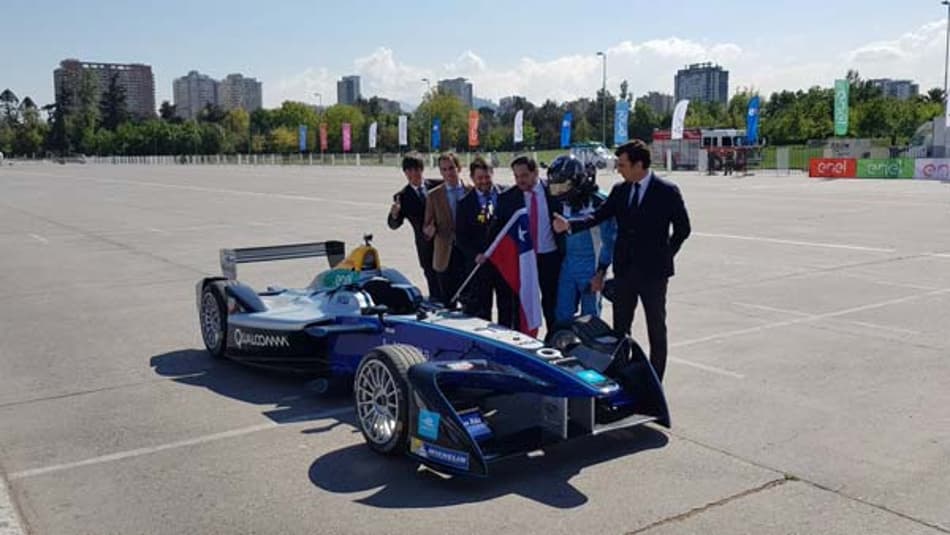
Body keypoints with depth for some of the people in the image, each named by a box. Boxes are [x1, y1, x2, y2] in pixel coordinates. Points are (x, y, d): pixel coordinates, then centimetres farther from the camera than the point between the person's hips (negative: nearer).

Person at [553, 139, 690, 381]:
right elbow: (598, 216, -2)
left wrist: (665, 255, -3)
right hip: (625, 269, 5)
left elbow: (682, 228, -2)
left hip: (653, 271, -4)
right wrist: (569, 225, -16)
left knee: (656, 329, 8)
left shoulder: (666, 191, -8)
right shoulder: (620, 190, 5)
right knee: (620, 327, 10)